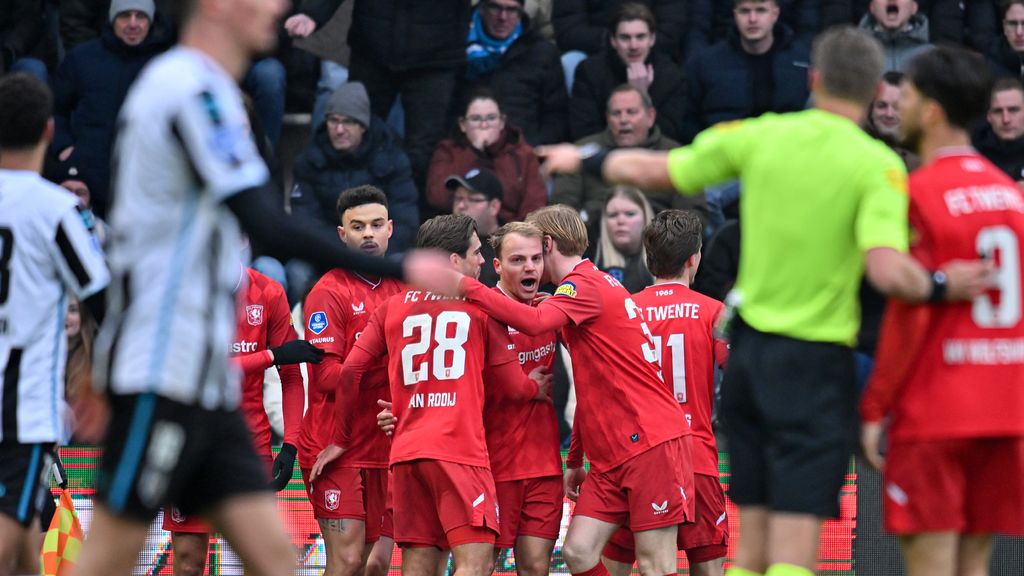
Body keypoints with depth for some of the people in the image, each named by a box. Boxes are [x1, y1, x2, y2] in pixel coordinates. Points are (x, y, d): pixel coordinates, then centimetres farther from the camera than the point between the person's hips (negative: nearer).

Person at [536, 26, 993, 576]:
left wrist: (584, 159, 28)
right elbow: (888, 271, -24)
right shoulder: (877, 164, -10)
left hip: (748, 346, 5)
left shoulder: (762, 135, 3)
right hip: (814, 360, -5)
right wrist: (942, 287, -7)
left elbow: (655, 171, 12)